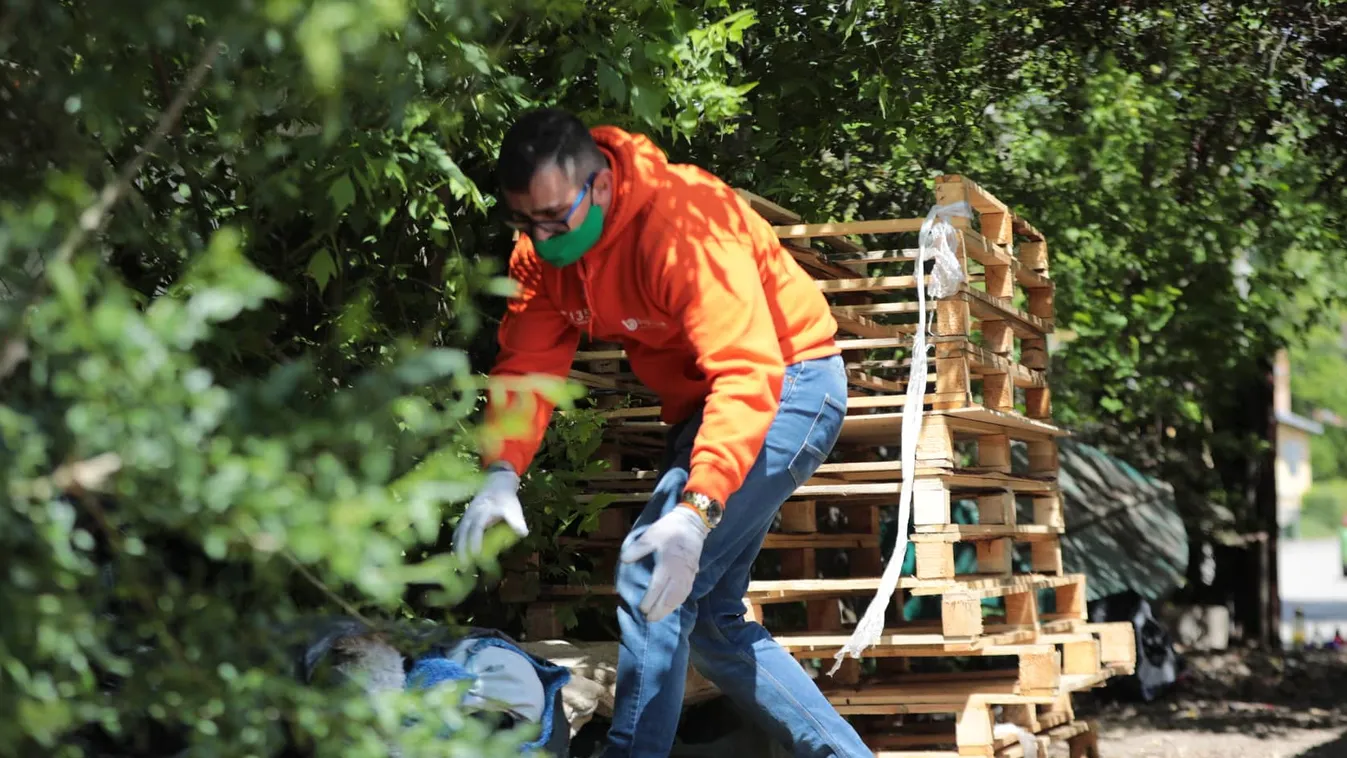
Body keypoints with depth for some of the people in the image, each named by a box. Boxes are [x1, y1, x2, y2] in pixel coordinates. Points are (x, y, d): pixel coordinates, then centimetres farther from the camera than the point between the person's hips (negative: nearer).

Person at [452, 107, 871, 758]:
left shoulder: (684, 224, -32)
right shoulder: (542, 249, -8)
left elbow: (746, 375, -39)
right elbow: (526, 364, -11)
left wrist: (696, 512, -49)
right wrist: (501, 473, -30)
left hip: (783, 383, -9)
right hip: (699, 403, 9)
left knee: (655, 572, -22)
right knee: (707, 618, 12)